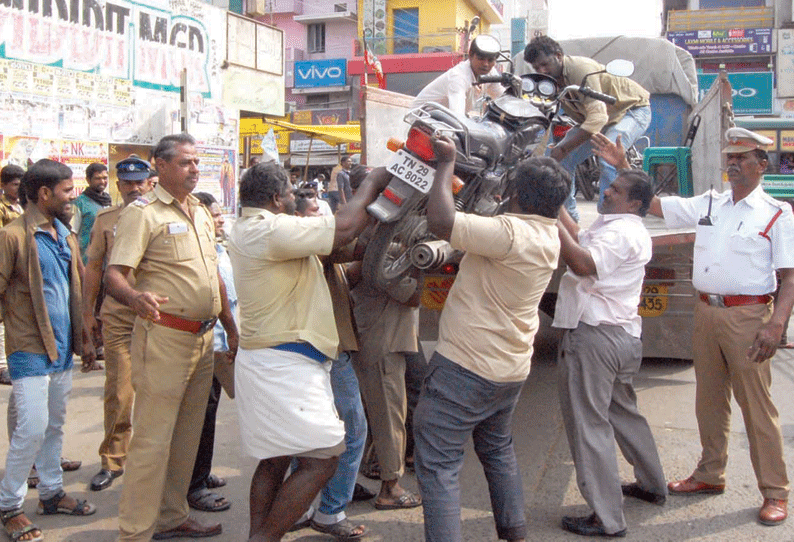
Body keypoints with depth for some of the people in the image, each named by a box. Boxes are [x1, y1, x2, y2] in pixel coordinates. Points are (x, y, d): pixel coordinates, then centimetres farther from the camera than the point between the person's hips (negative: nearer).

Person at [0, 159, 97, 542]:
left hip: (62, 350, 7)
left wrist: (82, 339, 17)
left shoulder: (65, 236, 12)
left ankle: (51, 492, 28)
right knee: (32, 428, -8)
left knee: (55, 425, 15)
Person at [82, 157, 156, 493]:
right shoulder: (105, 220, 8)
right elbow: (94, 268, 11)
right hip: (117, 317, 0)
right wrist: (88, 312, 9)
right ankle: (112, 461, 14)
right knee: (118, 393, 0)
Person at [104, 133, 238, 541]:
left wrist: (231, 329, 20)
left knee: (187, 435, 14)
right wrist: (135, 297, -40)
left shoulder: (200, 213, 16)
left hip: (203, 338, 8)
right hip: (164, 338, -8)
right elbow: (113, 275, -18)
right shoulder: (142, 213, -8)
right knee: (153, 438, -5)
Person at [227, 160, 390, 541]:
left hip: (267, 362, 11)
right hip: (283, 365, -11)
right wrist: (373, 182, -3)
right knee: (322, 459, -7)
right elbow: (345, 228, -19)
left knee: (275, 460, 17)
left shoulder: (245, 229, 15)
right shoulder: (269, 230, -18)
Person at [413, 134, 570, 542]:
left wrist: (446, 162, -18)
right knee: (498, 448, 28)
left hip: (465, 368, -9)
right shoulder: (549, 236, 4)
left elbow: (441, 222, -31)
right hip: (511, 370, 10)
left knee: (437, 462, -2)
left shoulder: (509, 232, -24)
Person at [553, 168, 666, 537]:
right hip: (624, 336, 11)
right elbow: (580, 239, 19)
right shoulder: (632, 231, 18)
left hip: (594, 336, -11)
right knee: (624, 411, 25)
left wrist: (553, 220, -26)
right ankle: (652, 485, 41)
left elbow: (582, 263, -30)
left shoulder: (620, 232, -15)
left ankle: (607, 519, -1)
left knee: (588, 424, -6)